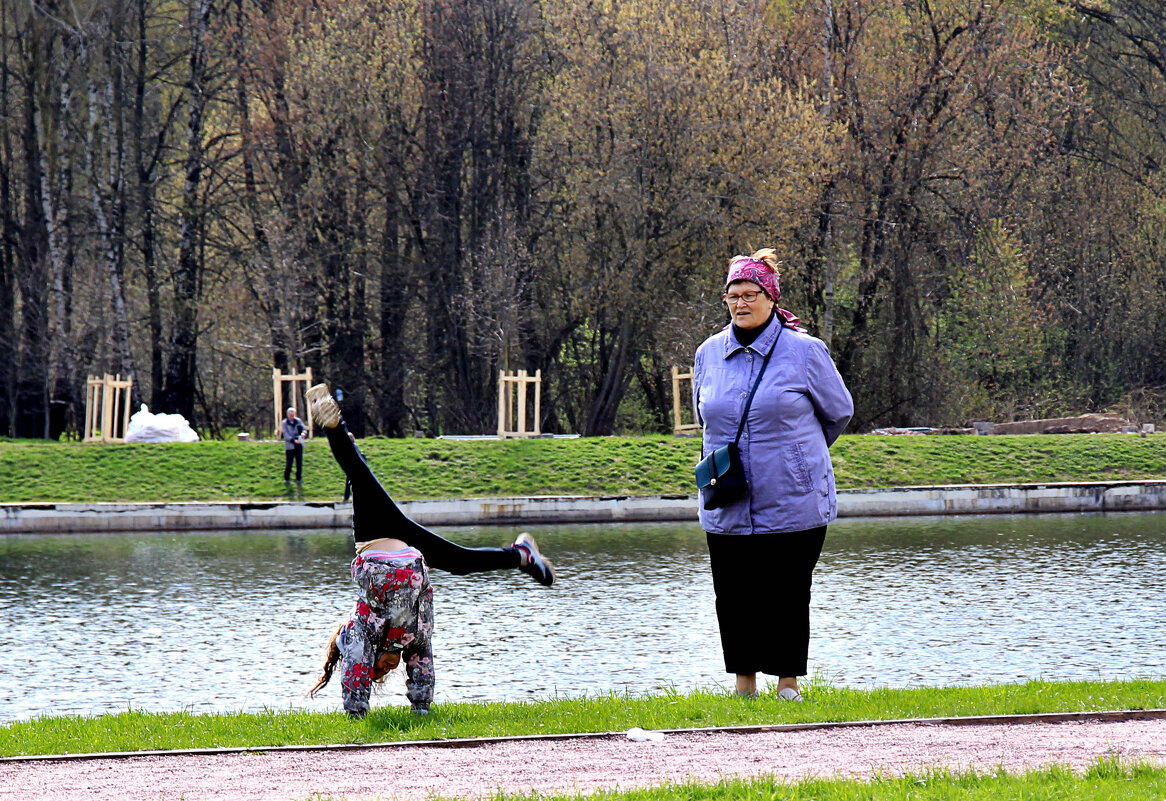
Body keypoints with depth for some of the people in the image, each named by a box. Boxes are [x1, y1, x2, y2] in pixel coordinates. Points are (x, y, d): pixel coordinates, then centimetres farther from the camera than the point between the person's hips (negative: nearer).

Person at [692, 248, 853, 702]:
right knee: (733, 597, 5)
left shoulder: (804, 352, -5)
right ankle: (744, 684, 17)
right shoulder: (709, 354, 7)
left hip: (792, 505, -4)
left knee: (787, 595, -1)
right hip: (727, 507, 4)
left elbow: (839, 412, 8)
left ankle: (788, 682, 11)